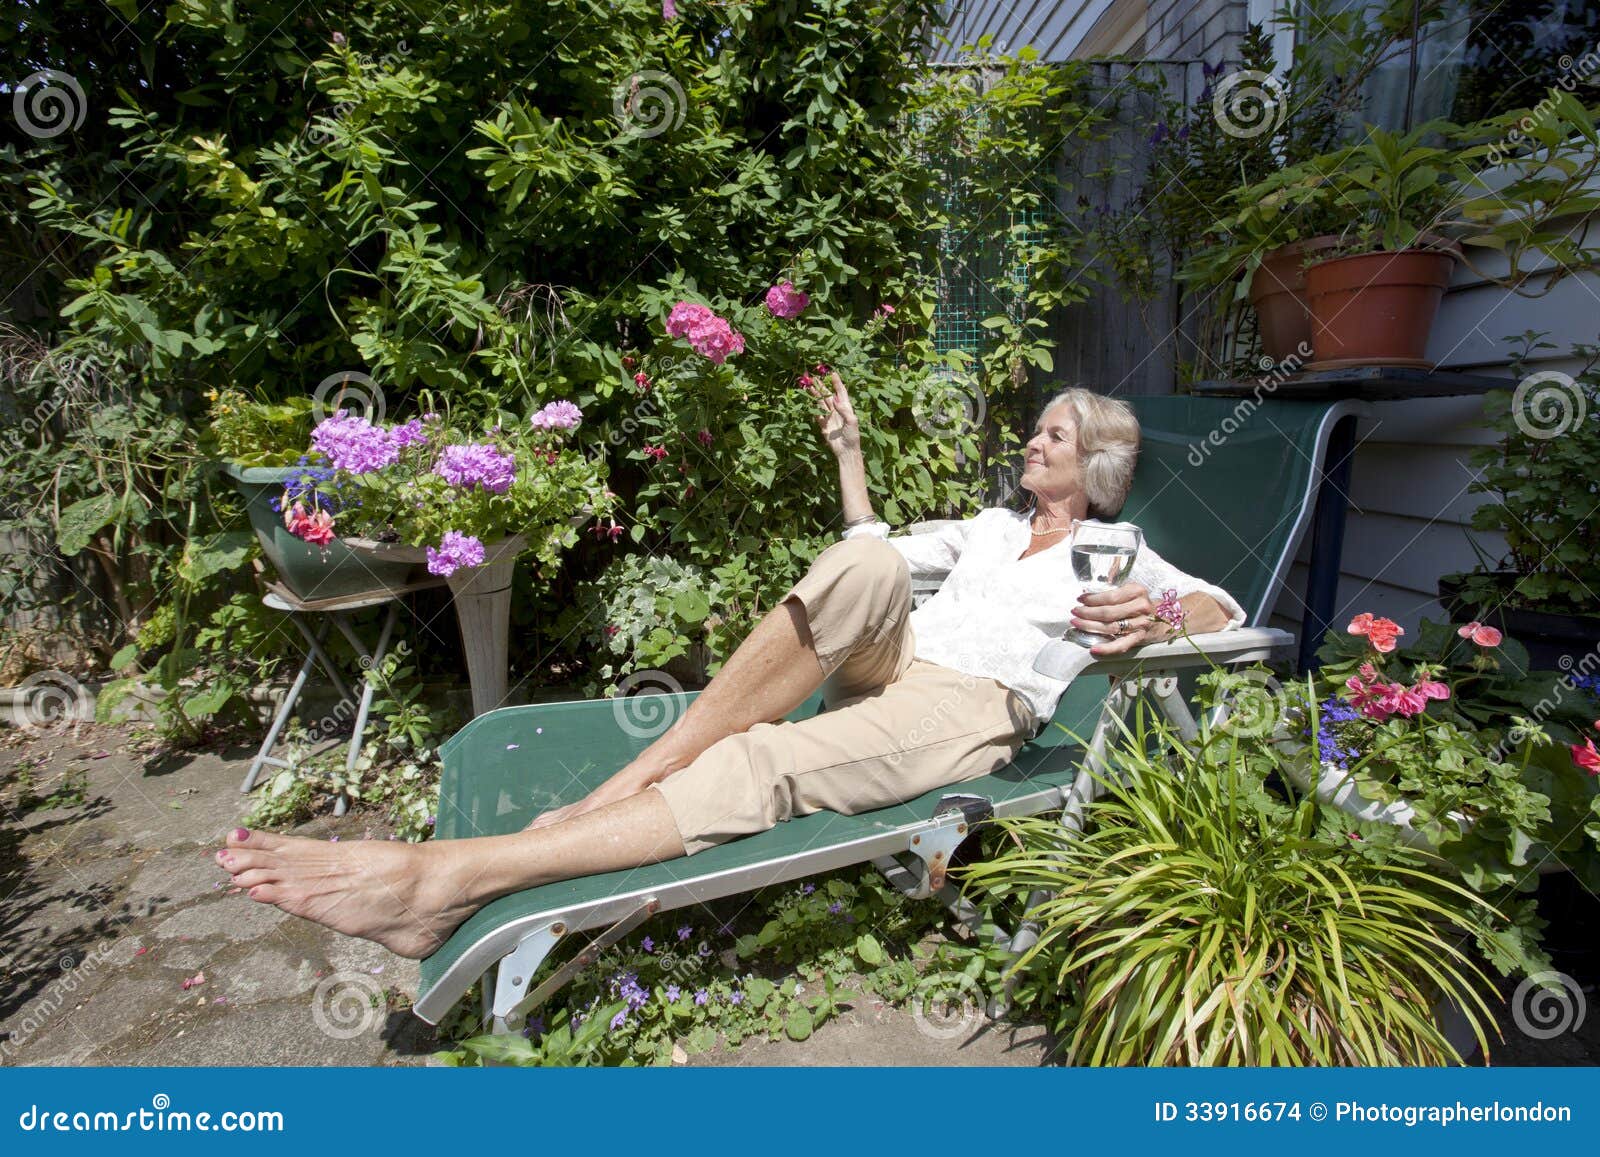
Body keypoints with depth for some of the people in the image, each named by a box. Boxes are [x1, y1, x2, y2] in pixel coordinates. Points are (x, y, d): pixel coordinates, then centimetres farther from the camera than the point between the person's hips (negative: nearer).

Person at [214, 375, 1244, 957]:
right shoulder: (997, 522, 30)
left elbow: (1226, 608, 5)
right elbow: (878, 549, 31)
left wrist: (1160, 615, -16)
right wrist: (851, 452, 29)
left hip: (969, 708, -4)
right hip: (885, 665, 4)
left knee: (757, 768, -31)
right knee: (864, 568, -33)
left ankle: (447, 879, -38)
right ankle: (617, 791, -36)